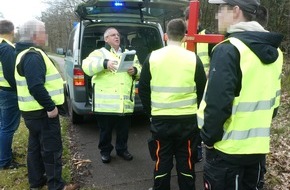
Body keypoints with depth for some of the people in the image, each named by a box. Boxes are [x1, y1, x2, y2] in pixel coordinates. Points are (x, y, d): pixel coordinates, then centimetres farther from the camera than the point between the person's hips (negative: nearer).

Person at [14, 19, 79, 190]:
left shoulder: (26, 53, 15)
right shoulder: (33, 56, -19)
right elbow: (36, 86, -29)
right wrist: (50, 106, -24)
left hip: (34, 110, 11)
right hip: (42, 111, -11)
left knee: (36, 145, 18)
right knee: (52, 148, -1)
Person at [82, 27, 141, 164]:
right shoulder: (99, 53, 2)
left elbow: (139, 70, 20)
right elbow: (87, 67, -13)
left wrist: (135, 71, -4)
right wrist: (104, 64, -26)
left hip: (125, 101, 4)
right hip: (106, 102, -4)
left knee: (124, 128, 15)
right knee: (106, 129, 9)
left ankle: (122, 149, 34)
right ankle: (105, 151, 28)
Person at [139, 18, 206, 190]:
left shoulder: (152, 57, -1)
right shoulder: (193, 58, -3)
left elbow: (143, 89, 4)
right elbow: (202, 90, 4)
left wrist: (150, 111, 17)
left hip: (160, 119, 1)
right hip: (187, 119, 0)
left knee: (162, 161, 14)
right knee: (186, 162, 14)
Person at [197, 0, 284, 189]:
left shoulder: (228, 50, -19)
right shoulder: (274, 51, 7)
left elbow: (217, 103, -24)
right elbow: (274, 100, 13)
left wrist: (209, 137, -10)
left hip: (227, 148, -7)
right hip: (258, 146, 8)